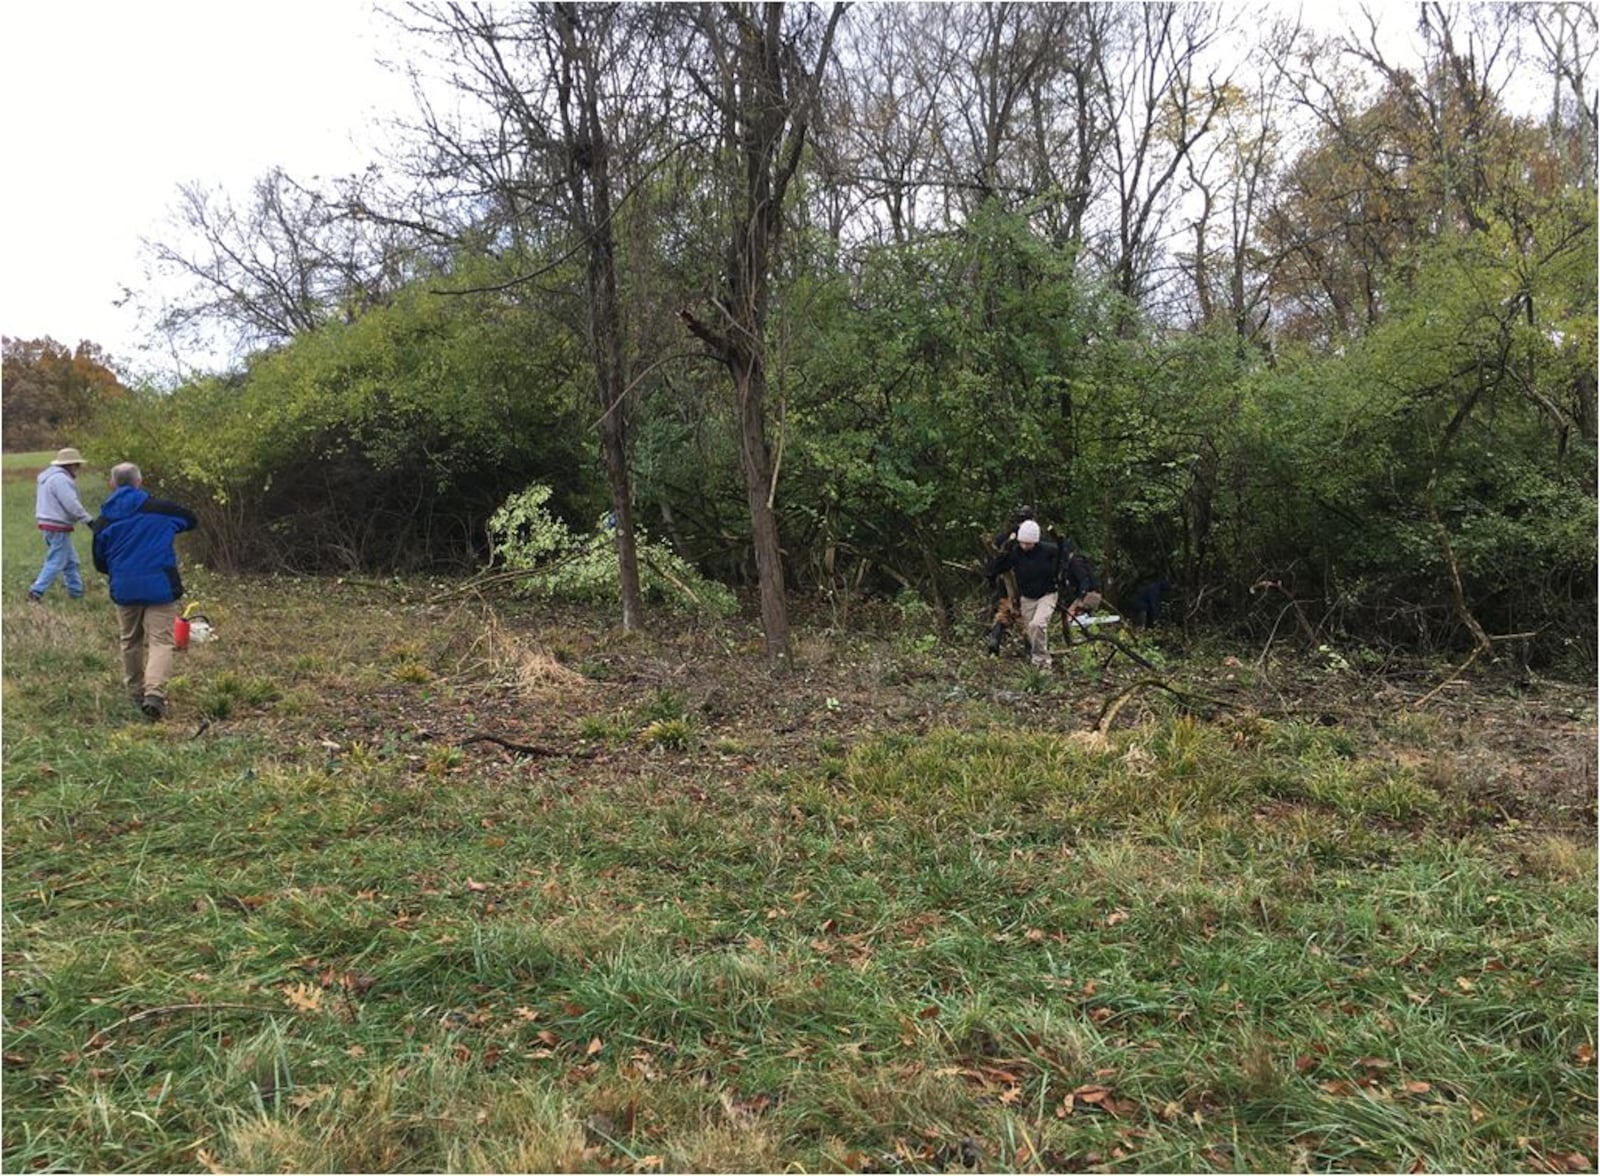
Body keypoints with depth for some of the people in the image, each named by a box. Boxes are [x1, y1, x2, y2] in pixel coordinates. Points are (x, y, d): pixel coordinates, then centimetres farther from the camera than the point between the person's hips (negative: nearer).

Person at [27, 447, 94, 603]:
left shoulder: (49, 477, 15)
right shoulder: (60, 479, -18)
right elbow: (72, 505, -22)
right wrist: (89, 520, -17)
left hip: (47, 524, 11)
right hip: (58, 528, -11)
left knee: (71, 561, 16)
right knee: (56, 562, -6)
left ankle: (76, 591, 22)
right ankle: (36, 592, -7)